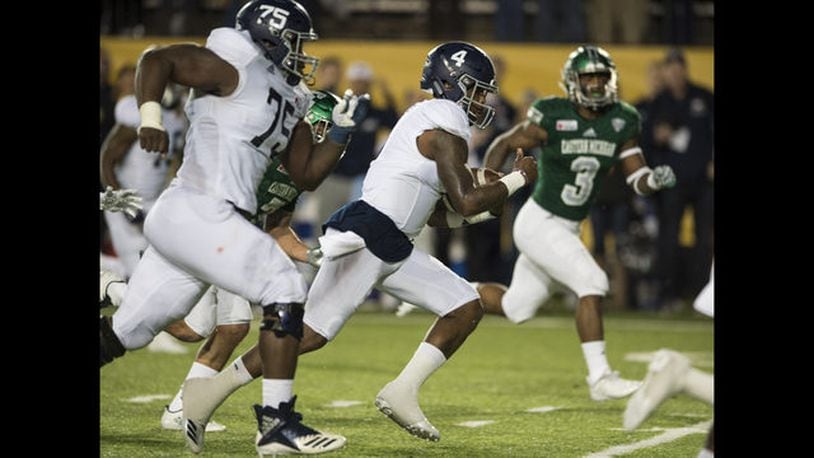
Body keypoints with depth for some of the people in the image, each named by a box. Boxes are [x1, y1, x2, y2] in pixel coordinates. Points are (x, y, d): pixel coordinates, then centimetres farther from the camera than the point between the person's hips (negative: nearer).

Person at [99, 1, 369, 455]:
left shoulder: (288, 102, 20)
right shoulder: (236, 70, -5)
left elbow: (307, 176, 23)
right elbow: (157, 59, -10)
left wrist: (341, 131, 13)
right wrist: (151, 118, -22)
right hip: (198, 211, -9)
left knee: (125, 332, 12)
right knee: (285, 289, -12)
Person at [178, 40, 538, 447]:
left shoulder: (428, 122, 21)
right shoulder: (444, 131, -10)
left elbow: (435, 213, 25)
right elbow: (467, 202, -16)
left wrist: (478, 210, 12)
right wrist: (517, 179, -3)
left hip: (393, 247, 10)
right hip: (365, 236, -10)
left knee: (467, 308, 4)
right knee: (314, 333, -10)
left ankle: (401, 394, 0)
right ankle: (214, 387, -1)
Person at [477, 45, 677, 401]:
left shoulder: (621, 122, -1)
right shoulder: (552, 118, -15)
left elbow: (637, 178, -1)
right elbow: (503, 144, -2)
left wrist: (655, 179, -23)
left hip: (568, 228, 7)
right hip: (538, 223, -7)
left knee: (515, 307, 16)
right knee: (592, 283, -21)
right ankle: (599, 377, -17)